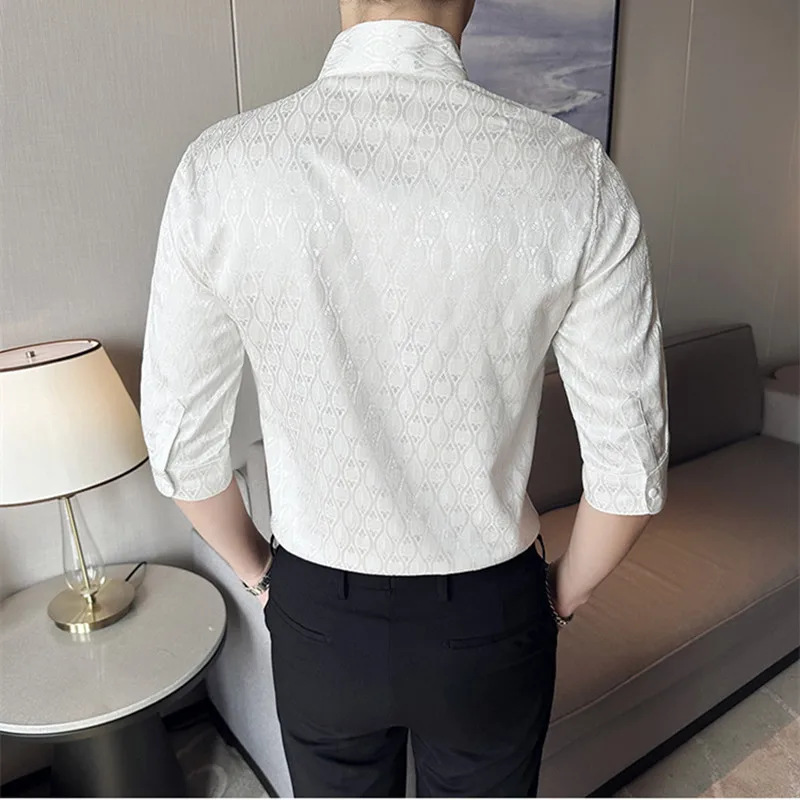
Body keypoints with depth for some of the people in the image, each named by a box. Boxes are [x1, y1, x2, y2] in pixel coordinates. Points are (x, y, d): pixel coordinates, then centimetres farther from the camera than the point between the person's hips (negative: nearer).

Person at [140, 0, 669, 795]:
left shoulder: (218, 168, -16)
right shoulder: (573, 176, -18)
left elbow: (181, 445, -8)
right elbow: (629, 467, -13)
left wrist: (256, 569, 10)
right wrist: (564, 592, 6)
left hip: (318, 617, 1)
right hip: (490, 621, 0)